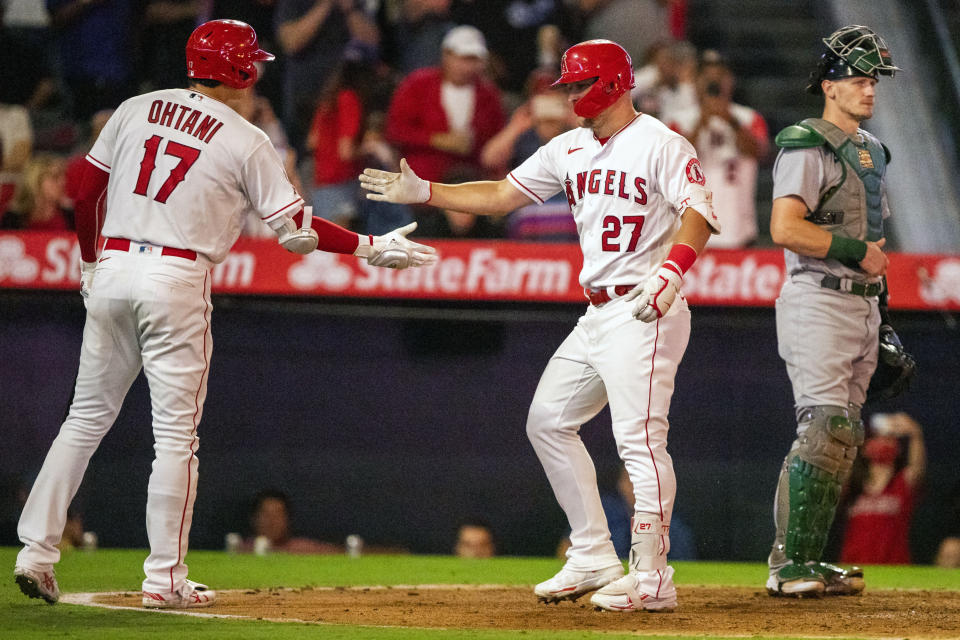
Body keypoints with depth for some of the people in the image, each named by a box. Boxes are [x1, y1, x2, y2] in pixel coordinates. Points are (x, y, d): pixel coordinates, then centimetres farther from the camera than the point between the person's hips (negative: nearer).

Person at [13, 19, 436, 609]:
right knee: (176, 433, 3)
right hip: (178, 281, -4)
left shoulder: (135, 110, 9)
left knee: (88, 417, 13)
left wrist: (90, 263, 24)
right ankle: (166, 578, 3)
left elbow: (86, 192, 12)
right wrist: (372, 248, 6)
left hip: (113, 268, 4)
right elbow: (295, 229, -3)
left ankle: (36, 551, 6)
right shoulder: (247, 142, -3)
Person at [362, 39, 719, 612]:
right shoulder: (570, 149, 15)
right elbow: (502, 195, 18)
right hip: (597, 315, 10)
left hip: (646, 314, -10)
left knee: (640, 439, -15)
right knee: (549, 420, 11)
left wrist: (670, 272, -40)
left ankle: (652, 578, -13)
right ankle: (594, 559, 16)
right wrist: (423, 192, 11)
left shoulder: (661, 145, -11)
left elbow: (698, 214, -23)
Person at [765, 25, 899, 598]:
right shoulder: (807, 147, -10)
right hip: (819, 300, -9)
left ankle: (804, 562, 10)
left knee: (845, 435, 7)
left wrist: (880, 308, 20)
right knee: (827, 426, -17)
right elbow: (785, 228, -21)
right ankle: (791, 565, -16)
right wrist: (856, 249, -16)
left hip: (862, 303, 9)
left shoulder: (871, 151, 19)